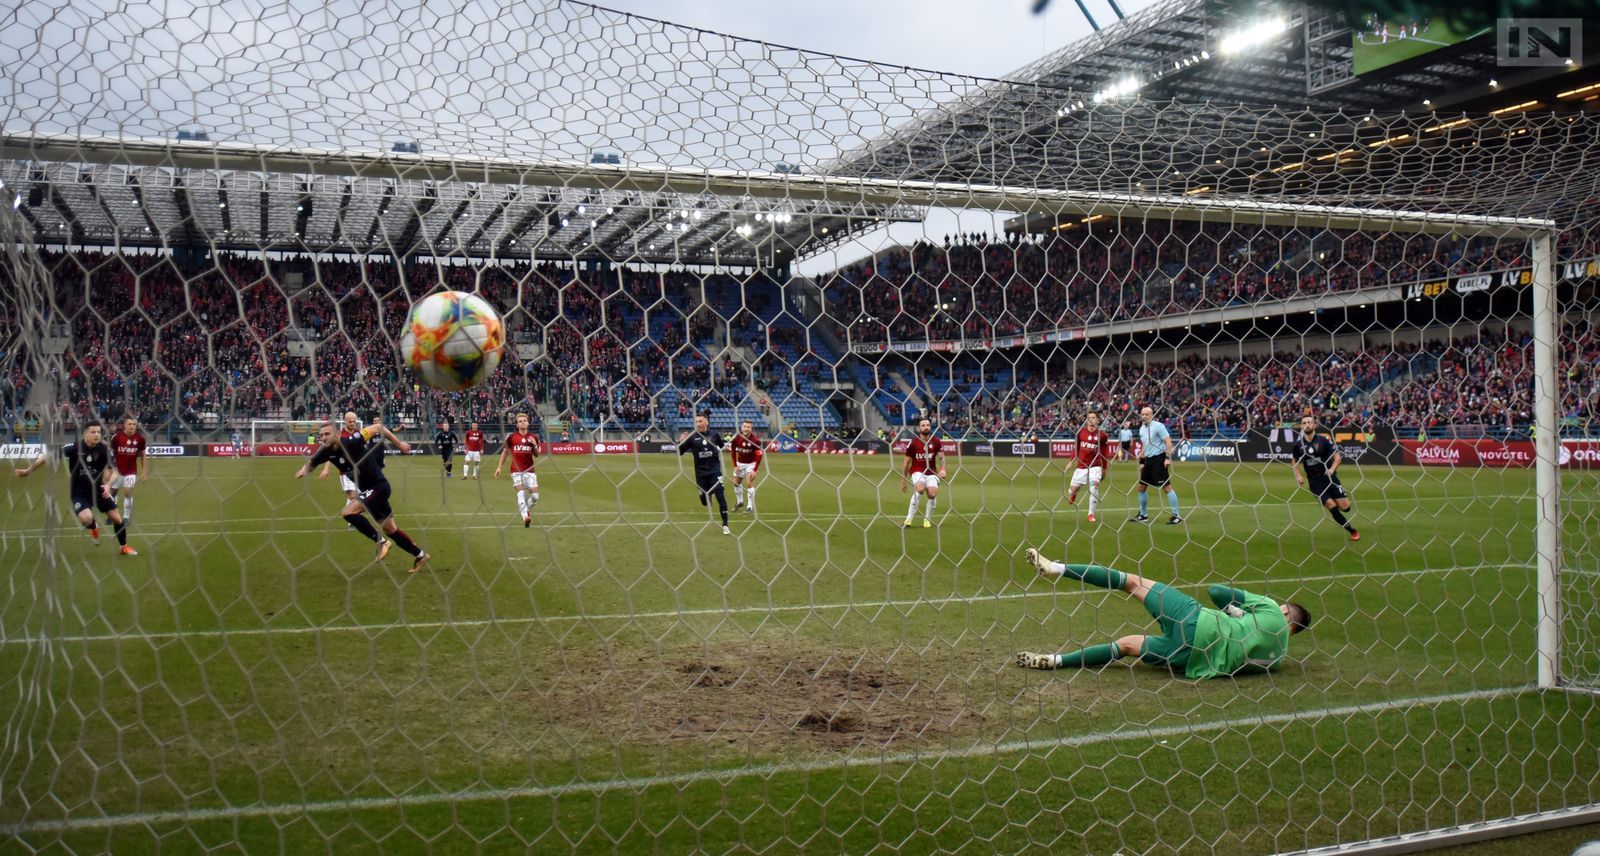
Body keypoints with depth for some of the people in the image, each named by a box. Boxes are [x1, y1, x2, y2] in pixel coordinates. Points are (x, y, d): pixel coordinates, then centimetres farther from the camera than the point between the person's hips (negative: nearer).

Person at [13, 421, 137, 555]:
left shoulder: (104, 450, -11)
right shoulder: (74, 447, -19)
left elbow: (111, 471, -6)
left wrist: (108, 485, -26)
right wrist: (28, 470, -13)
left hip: (98, 489, 3)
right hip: (79, 491, -3)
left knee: (116, 518, 1)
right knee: (86, 518, -26)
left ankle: (124, 546, 24)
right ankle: (94, 528, 13)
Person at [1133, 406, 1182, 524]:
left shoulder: (1158, 426, -10)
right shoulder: (1142, 429, 13)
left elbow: (1168, 441, -14)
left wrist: (1168, 458, -20)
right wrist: (1142, 462, 22)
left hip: (1158, 459, -8)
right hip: (1148, 460, 8)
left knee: (1166, 487, -10)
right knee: (1141, 487, 10)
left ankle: (1176, 516, -5)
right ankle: (1143, 515, 23)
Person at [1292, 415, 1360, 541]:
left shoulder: (1323, 440, -6)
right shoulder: (1298, 444, 1)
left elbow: (1337, 457, -3)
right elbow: (1294, 461, 16)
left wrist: (1332, 469, -21)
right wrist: (1298, 476, 1)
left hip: (1329, 477, -1)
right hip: (1314, 482, 1)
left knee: (1345, 507, -8)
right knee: (1332, 506, -14)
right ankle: (1352, 530, 4)